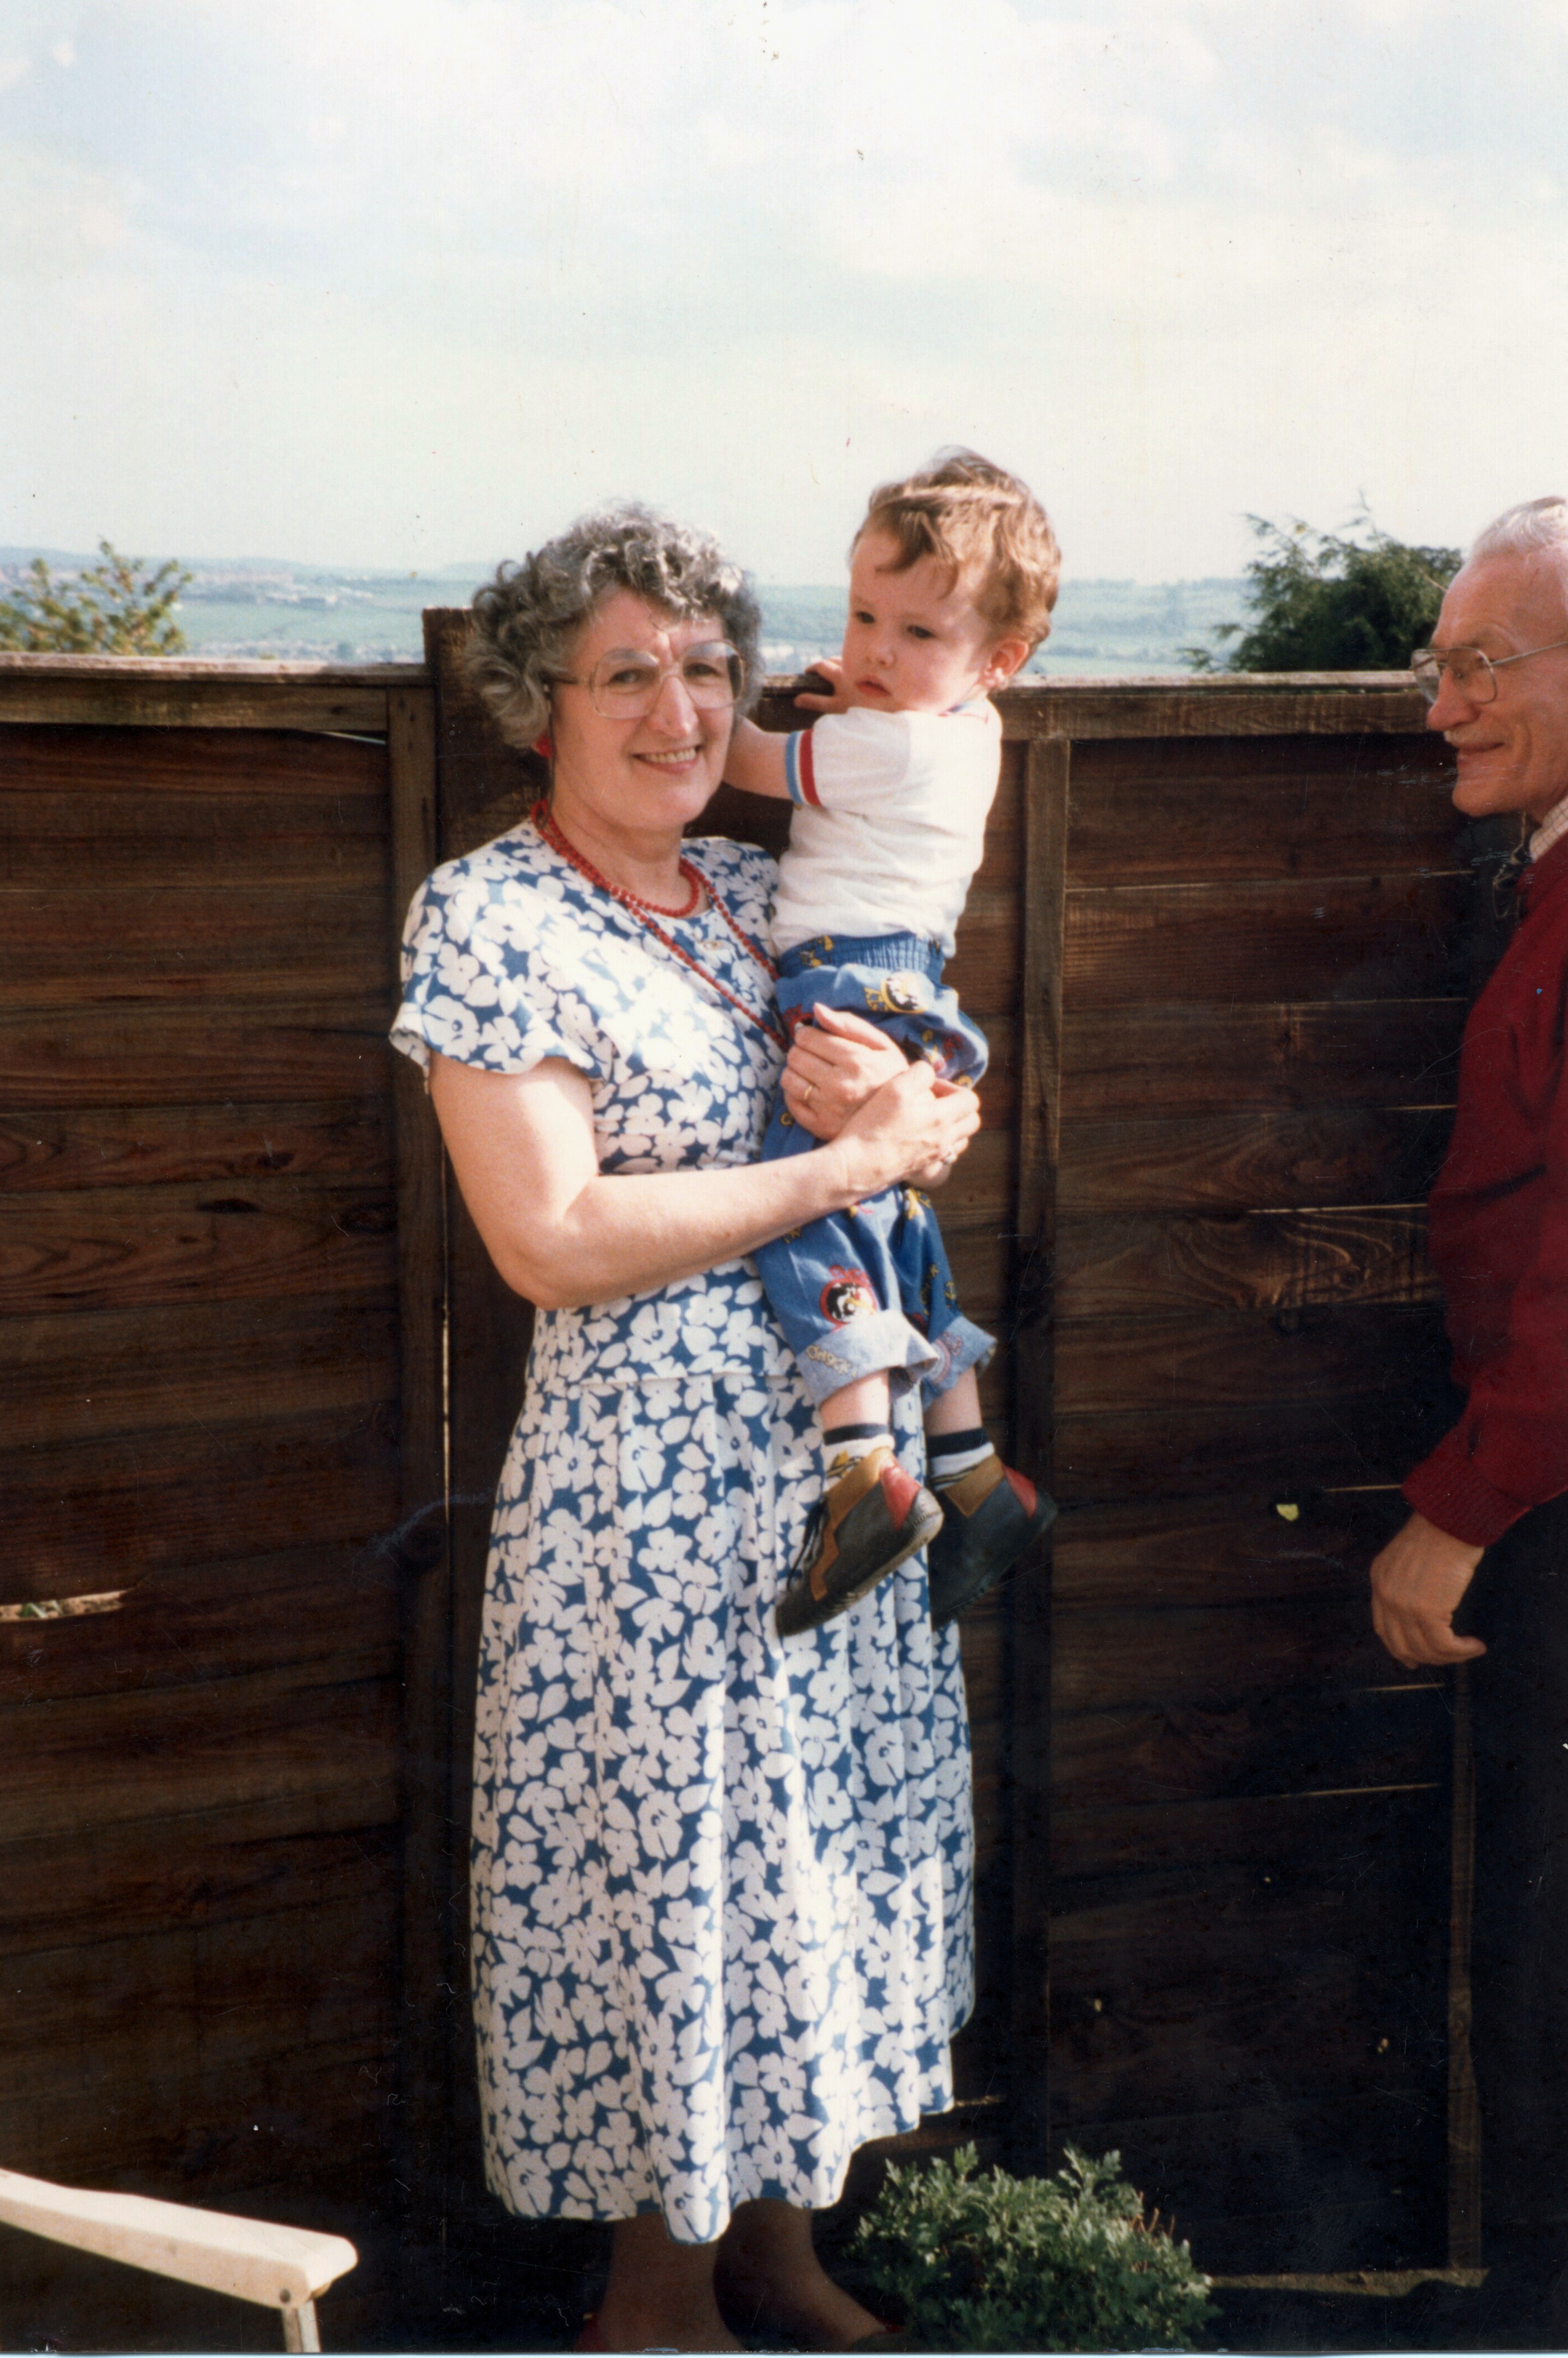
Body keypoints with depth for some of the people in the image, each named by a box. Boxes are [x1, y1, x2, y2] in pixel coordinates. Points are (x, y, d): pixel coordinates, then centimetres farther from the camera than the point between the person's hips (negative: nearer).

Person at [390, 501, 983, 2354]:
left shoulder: (758, 890, 9)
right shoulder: (485, 917, -11)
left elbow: (948, 1125, 14)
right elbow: (552, 1239, -20)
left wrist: (902, 1090, -11)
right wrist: (839, 1168, -16)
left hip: (833, 1455, 7)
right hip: (642, 1483, -7)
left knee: (811, 1843, 15)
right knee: (661, 1869, 4)